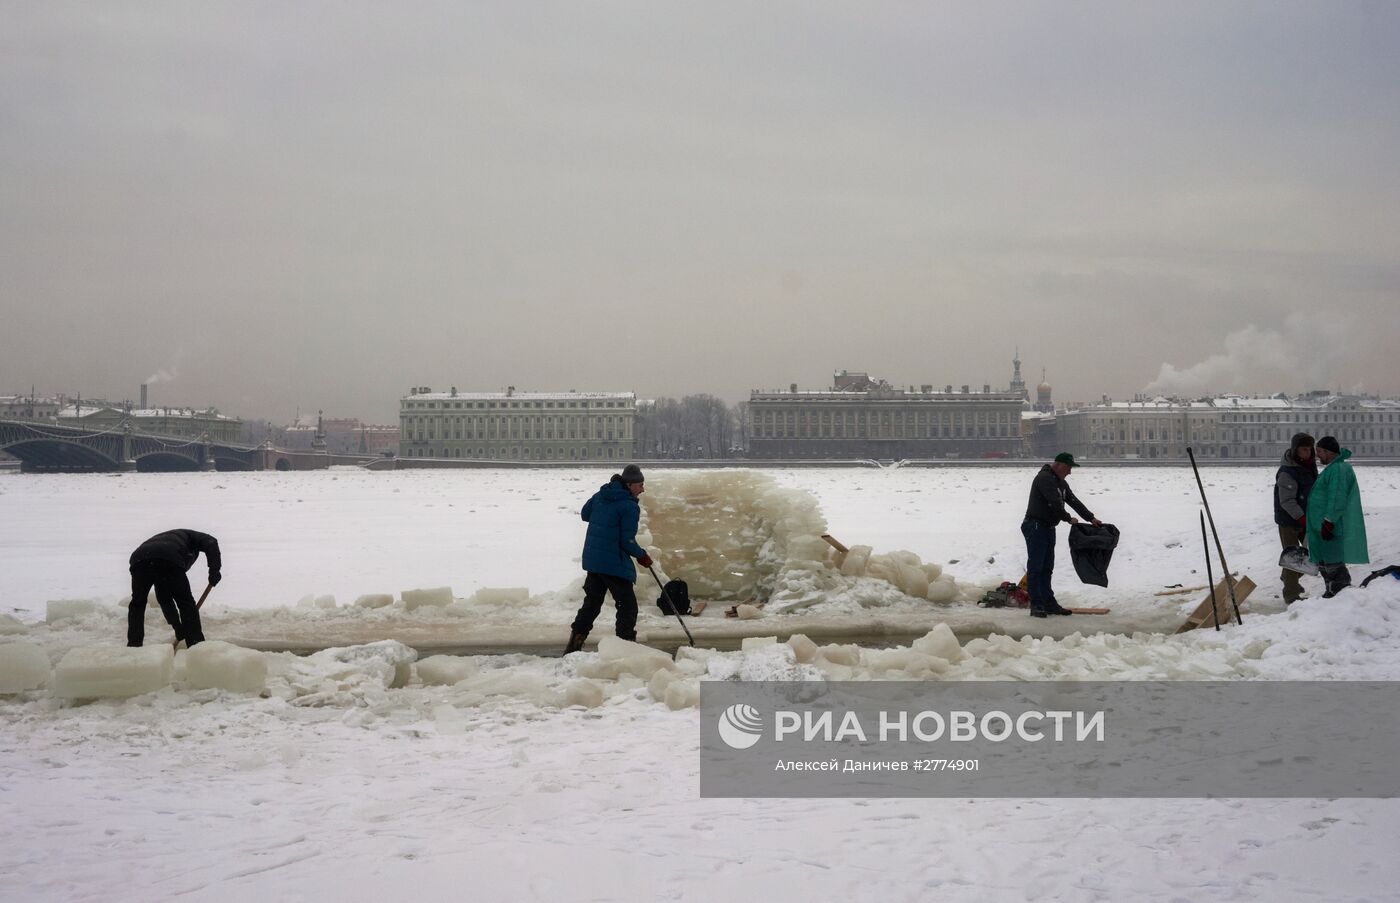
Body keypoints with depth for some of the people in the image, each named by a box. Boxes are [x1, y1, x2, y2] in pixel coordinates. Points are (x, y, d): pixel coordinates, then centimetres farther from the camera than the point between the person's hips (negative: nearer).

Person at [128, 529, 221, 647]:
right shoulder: (188, 535, 36)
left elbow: (164, 599, 46)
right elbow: (210, 542, 9)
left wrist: (178, 627, 47)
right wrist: (214, 570, 5)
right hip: (170, 560, -5)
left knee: (137, 603, 28)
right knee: (186, 603, 12)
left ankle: (134, 645, 24)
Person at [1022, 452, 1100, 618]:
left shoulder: (1060, 482, 16)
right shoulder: (1045, 478, -16)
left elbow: (1073, 501, 18)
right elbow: (1054, 503, -23)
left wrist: (1091, 518, 13)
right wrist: (1068, 518, -13)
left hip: (1048, 528, 10)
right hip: (1035, 527, -10)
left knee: (1047, 567, 12)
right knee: (1035, 567, -8)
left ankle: (1048, 603, 16)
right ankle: (1036, 605, -9)